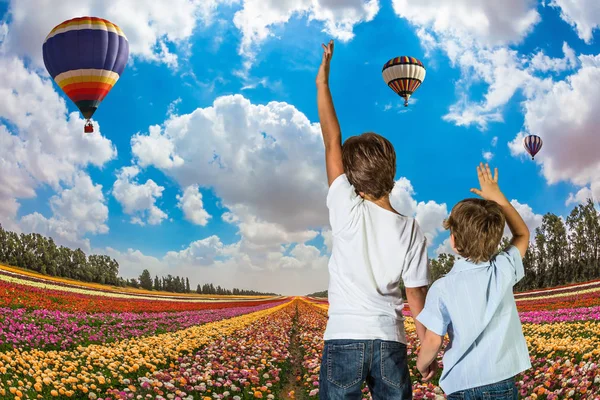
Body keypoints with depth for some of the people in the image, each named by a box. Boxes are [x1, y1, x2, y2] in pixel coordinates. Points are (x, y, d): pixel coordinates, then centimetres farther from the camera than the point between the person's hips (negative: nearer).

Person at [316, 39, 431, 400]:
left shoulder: (348, 211, -8)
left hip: (344, 340, -2)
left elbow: (332, 141, -1)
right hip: (389, 343, 2)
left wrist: (323, 82, 6)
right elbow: (417, 296, 2)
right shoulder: (410, 229, -1)